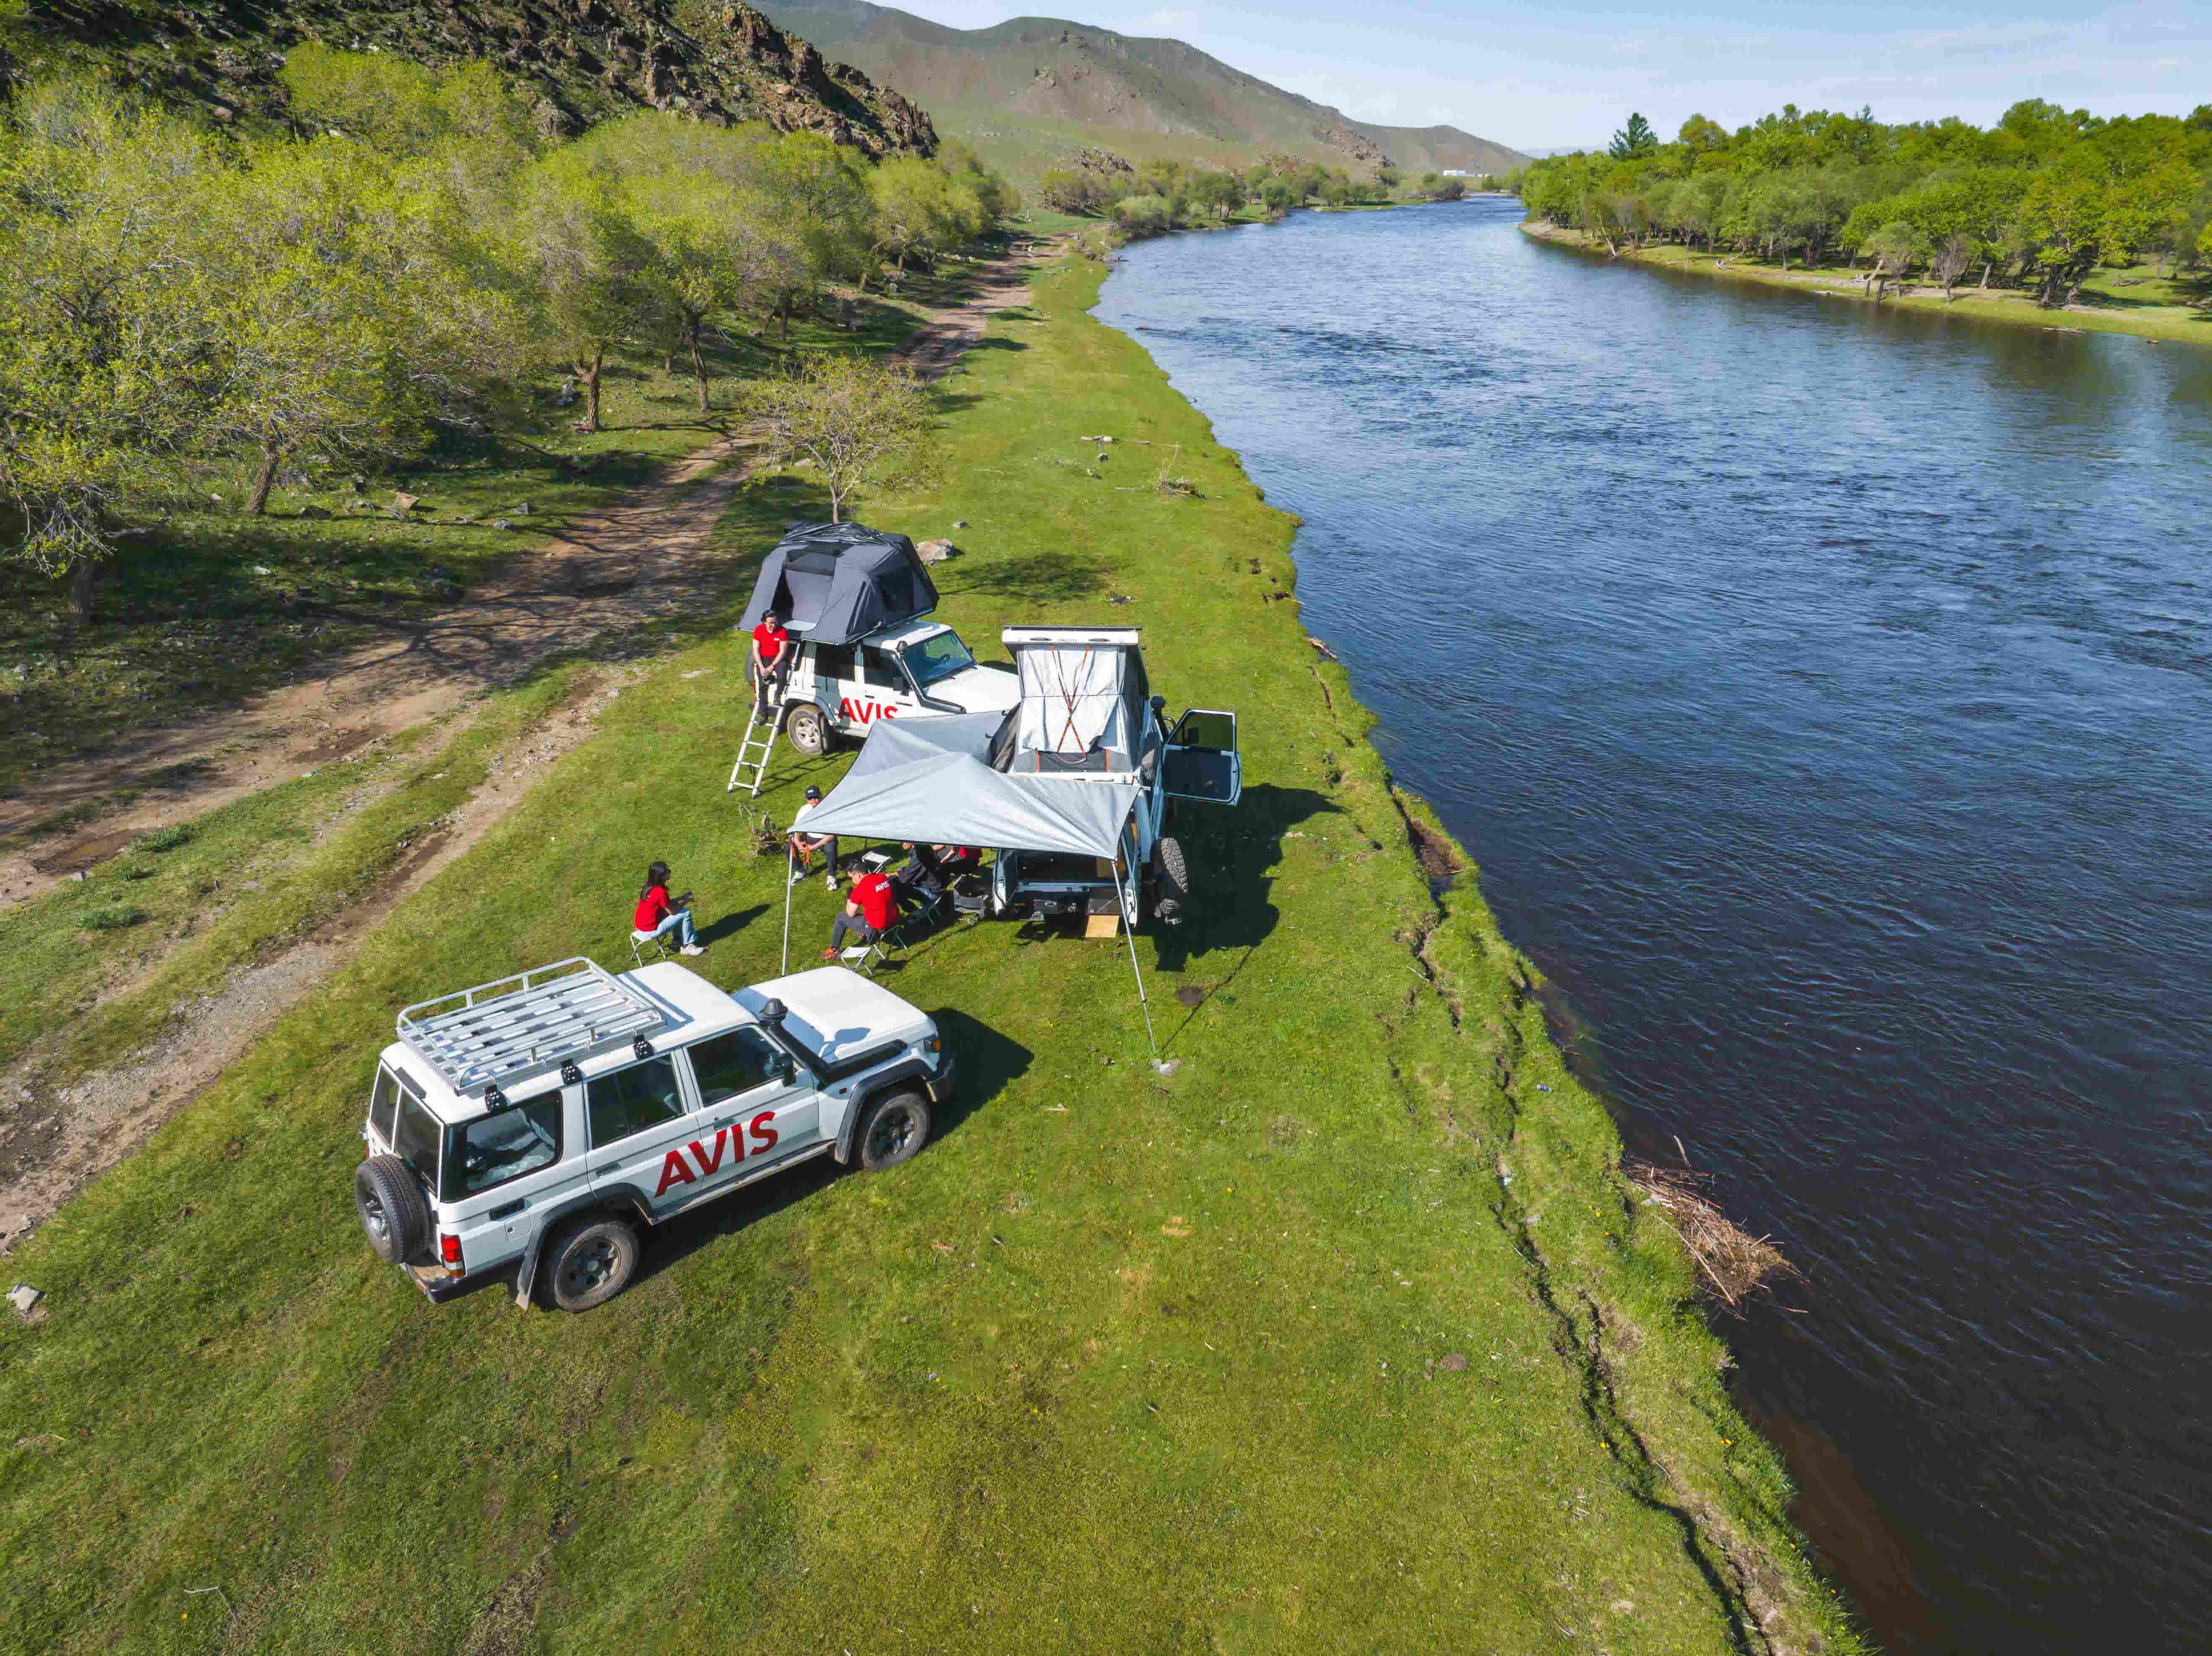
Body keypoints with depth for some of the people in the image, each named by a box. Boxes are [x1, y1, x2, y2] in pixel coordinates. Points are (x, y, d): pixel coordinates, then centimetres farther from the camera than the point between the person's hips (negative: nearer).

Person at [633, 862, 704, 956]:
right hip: (651, 930, -9)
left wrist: (682, 898, 9)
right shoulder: (660, 891, -24)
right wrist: (685, 902, 2)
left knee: (675, 907, 23)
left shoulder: (649, 887, 3)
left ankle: (678, 941, 30)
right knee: (686, 914, -5)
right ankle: (688, 947, 8)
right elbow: (672, 912, -13)